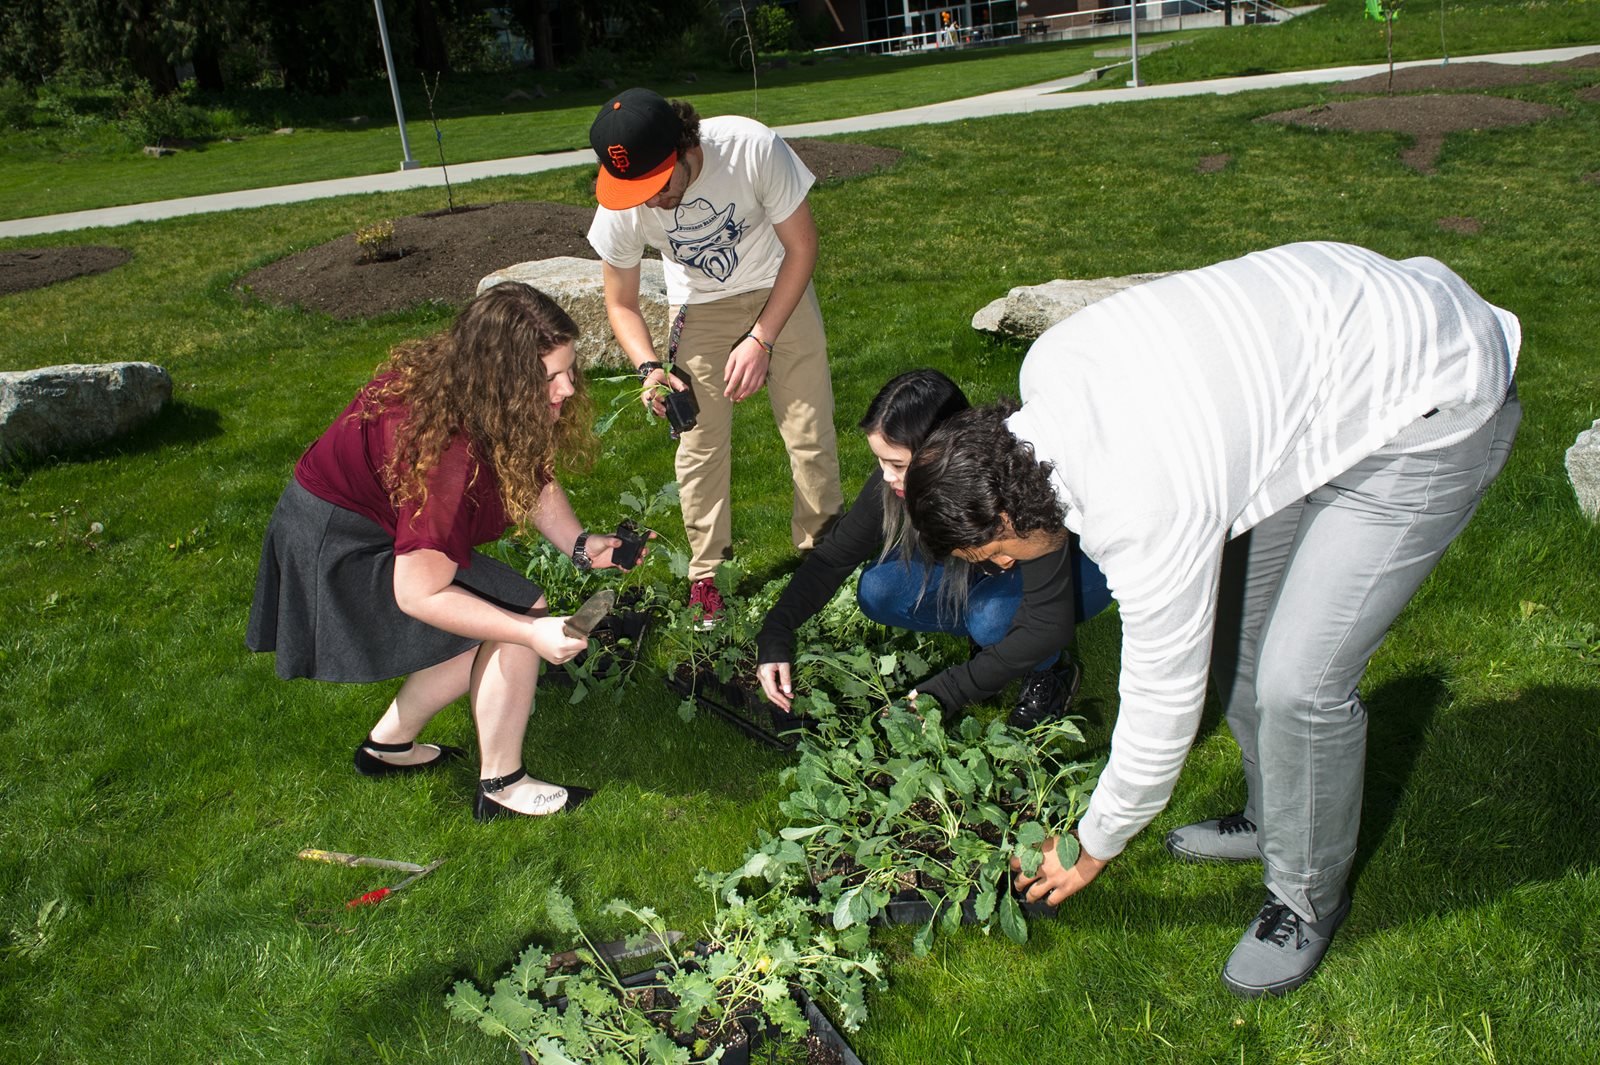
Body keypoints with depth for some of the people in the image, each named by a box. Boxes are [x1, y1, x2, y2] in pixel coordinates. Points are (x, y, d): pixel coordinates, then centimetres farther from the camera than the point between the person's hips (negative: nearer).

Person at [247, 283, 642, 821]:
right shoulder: (451, 454, -36)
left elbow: (532, 476, 5)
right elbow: (418, 594, -32)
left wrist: (579, 545, -10)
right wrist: (533, 633, -33)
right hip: (340, 552, -9)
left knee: (498, 618, 13)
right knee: (522, 613, -14)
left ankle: (388, 745, 28)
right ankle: (501, 787, -1)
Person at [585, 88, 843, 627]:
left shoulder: (753, 148, -34)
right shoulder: (620, 209, -26)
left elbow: (802, 247, -18)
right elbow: (621, 304, -8)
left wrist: (761, 339, -24)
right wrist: (649, 367, -28)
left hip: (780, 291, -1)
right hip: (700, 307, 1)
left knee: (811, 433, -2)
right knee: (701, 443, -2)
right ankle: (706, 573, 15)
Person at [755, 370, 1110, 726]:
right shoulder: (892, 481, -23)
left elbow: (1047, 626, -37)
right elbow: (833, 556, -10)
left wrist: (943, 694, -37)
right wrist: (775, 634, -23)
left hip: (1075, 566, -5)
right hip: (980, 565, 6)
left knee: (992, 615, -36)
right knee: (877, 593, -18)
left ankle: (1049, 675, -4)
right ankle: (996, 642, 2)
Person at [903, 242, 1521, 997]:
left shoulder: (1145, 515, -32)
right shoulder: (1045, 367, -10)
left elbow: (1161, 706, -19)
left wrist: (1092, 852, -2)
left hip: (1433, 413, -9)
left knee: (1300, 681, -12)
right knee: (1234, 628, 13)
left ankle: (1309, 893, 14)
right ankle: (1271, 820, 34)